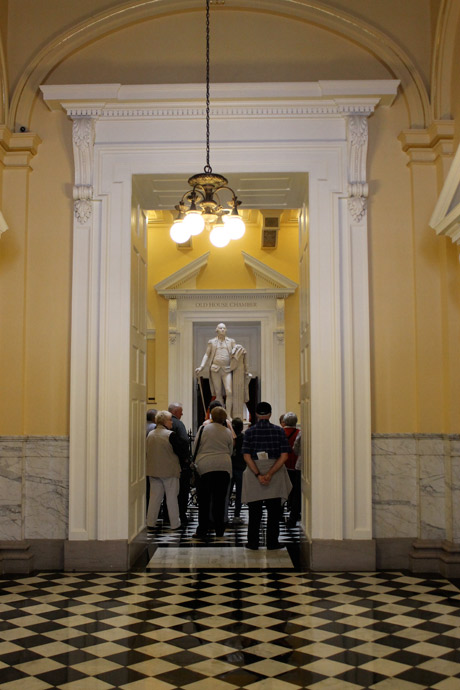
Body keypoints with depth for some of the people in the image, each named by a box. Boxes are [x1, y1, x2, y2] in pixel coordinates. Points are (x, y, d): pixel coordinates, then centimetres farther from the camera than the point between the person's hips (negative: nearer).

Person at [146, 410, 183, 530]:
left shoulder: (150, 434, 5)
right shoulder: (170, 435, -15)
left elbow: (148, 451, 12)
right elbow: (179, 450, -12)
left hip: (153, 470, 6)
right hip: (169, 470, -6)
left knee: (154, 496, 13)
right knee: (172, 497, 4)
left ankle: (150, 522, 14)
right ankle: (175, 523, 9)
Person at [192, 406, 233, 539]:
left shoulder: (203, 428, 0)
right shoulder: (227, 432, 6)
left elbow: (196, 447, 4)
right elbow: (230, 451, 14)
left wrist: (195, 462, 19)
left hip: (205, 467, -2)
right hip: (224, 468, 2)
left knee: (204, 500, 3)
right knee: (220, 499, 9)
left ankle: (202, 531, 2)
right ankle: (219, 530, 14)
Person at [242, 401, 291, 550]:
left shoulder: (249, 432, -1)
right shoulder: (279, 430, -1)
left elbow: (247, 456, -9)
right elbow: (284, 456, -8)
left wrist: (258, 475, -13)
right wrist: (270, 474, -12)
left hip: (254, 472, 0)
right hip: (275, 473, 0)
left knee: (255, 510, 8)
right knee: (274, 510, 9)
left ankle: (253, 542, 11)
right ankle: (272, 542, 11)